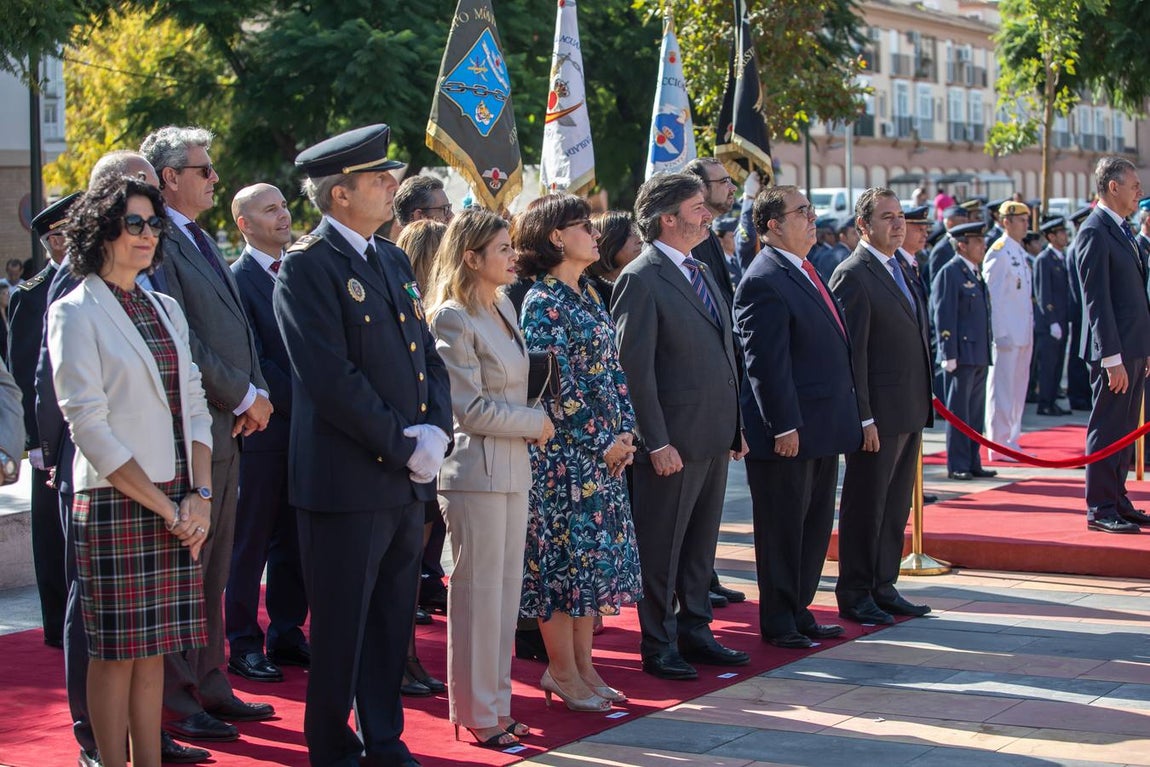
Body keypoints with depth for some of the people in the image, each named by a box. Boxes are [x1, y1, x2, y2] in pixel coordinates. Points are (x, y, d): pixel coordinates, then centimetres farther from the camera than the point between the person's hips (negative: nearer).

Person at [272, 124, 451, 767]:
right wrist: (402, 446, -14)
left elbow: (429, 357, 16)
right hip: (347, 481, -8)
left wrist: (436, 431, -2)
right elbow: (332, 379, -18)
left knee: (393, 625, 15)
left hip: (408, 478, 8)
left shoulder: (394, 260, 15)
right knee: (341, 630, 3)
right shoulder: (308, 265, -12)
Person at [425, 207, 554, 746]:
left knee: (506, 594, 12)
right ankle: (476, 716, 10)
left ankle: (497, 706, 21)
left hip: (512, 469, 8)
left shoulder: (504, 307, 12)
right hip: (477, 471, -8)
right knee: (478, 596, 0)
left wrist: (529, 427, 6)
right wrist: (535, 423, -9)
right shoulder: (453, 318, -14)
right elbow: (472, 409, -17)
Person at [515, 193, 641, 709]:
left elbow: (613, 370, 14)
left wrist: (625, 433, 3)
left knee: (598, 553, 10)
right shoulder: (542, 304, -12)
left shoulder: (588, 296, 13)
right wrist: (600, 444, -14)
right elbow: (556, 388, -16)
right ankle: (563, 672, 8)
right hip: (563, 452, -8)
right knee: (565, 554, -1)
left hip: (605, 449, 8)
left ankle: (581, 666, 19)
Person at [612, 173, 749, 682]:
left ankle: (695, 631, 27)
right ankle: (658, 646, 11)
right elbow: (635, 366, -16)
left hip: (715, 434, 8)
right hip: (675, 438, -8)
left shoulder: (701, 273, 14)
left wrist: (736, 424, 15)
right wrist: (657, 442, -19)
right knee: (662, 546, 2)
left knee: (701, 542, 16)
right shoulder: (641, 279, -13)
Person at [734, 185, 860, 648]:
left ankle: (799, 611, 26)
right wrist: (784, 426, -21)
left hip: (821, 430, 10)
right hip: (789, 433, -10)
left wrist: (844, 418, 19)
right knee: (783, 528, 2)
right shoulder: (764, 281, -16)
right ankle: (778, 623, 12)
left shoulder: (803, 273, 15)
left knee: (816, 524, 16)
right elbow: (766, 362, -20)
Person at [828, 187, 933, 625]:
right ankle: (854, 596, 10)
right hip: (880, 412, -9)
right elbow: (851, 353, -17)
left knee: (896, 505, 14)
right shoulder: (853, 275, -13)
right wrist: (864, 417, -20)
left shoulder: (899, 269, 15)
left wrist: (922, 404, 15)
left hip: (910, 412, 9)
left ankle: (883, 588, 23)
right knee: (866, 506, 1)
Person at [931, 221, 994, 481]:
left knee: (976, 413, 12)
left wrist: (987, 351, 18)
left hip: (979, 355, 8)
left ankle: (973, 463, 19)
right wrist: (949, 355, -18)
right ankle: (957, 465, 4)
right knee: (958, 412, -1)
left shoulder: (976, 272, 16)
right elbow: (943, 316, -14)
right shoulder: (949, 272, -10)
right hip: (961, 353, -8)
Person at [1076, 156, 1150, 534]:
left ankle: (1118, 502, 22)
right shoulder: (1094, 233, -14)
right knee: (1107, 429, -3)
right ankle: (1100, 509, 2)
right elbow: (1097, 301, -18)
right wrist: (1112, 358, -21)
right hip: (1114, 350, -9)